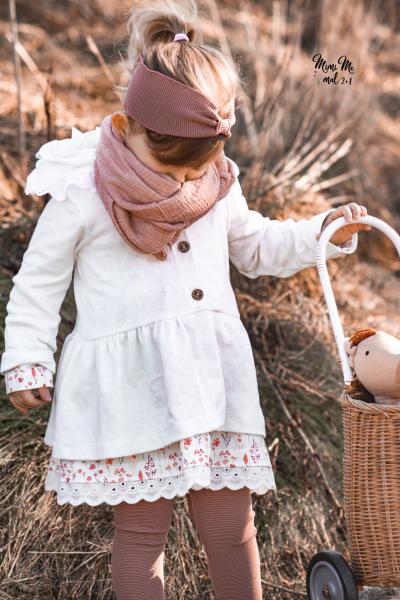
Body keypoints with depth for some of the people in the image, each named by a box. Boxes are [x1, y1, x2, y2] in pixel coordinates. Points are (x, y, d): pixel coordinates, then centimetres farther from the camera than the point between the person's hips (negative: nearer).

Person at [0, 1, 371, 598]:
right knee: (142, 531, 4)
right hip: (128, 387, -3)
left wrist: (324, 231, 8)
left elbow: (258, 246, 21)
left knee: (232, 526, 9)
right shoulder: (83, 191, -7)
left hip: (212, 381, 4)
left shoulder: (215, 180, 7)